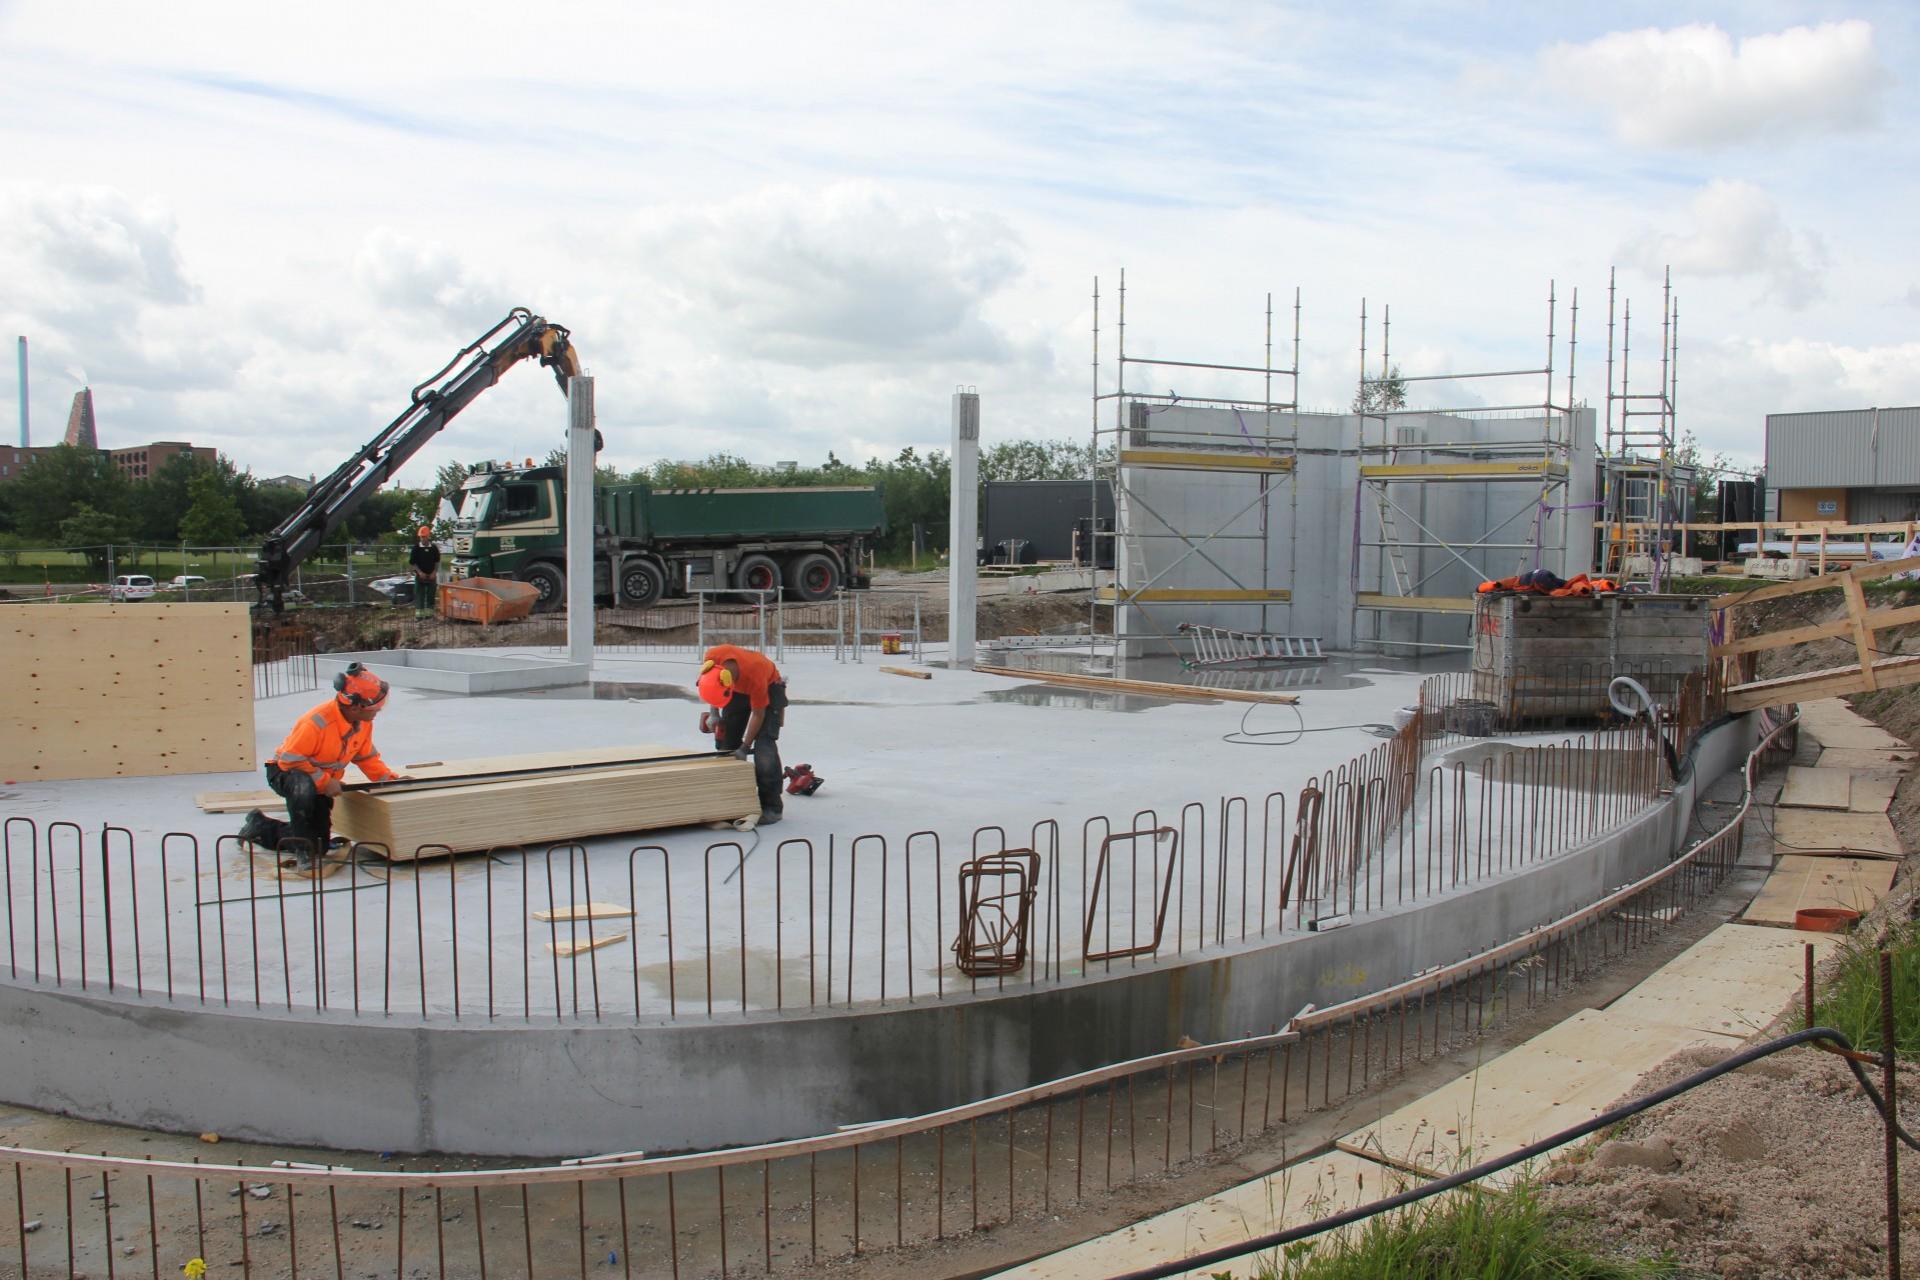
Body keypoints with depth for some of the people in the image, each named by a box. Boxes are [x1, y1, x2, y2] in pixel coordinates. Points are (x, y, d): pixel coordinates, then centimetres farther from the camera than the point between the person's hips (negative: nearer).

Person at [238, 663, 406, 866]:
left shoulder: (364, 722, -10)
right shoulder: (317, 722, -34)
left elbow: (366, 757, 3)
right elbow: (289, 760, -31)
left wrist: (389, 778, -12)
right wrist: (324, 781, -32)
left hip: (320, 783, 7)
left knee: (320, 846, 10)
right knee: (303, 787, -45)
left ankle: (260, 826, 34)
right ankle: (303, 850, -27)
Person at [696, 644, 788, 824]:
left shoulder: (755, 676, -43)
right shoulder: (712, 657, -31)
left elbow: (758, 714, -26)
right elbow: (713, 687, -5)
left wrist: (745, 747, -22)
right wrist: (714, 712, -12)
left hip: (768, 688, -6)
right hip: (738, 688, 6)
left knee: (764, 746, -18)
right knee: (726, 742, 2)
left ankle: (772, 807, -15)